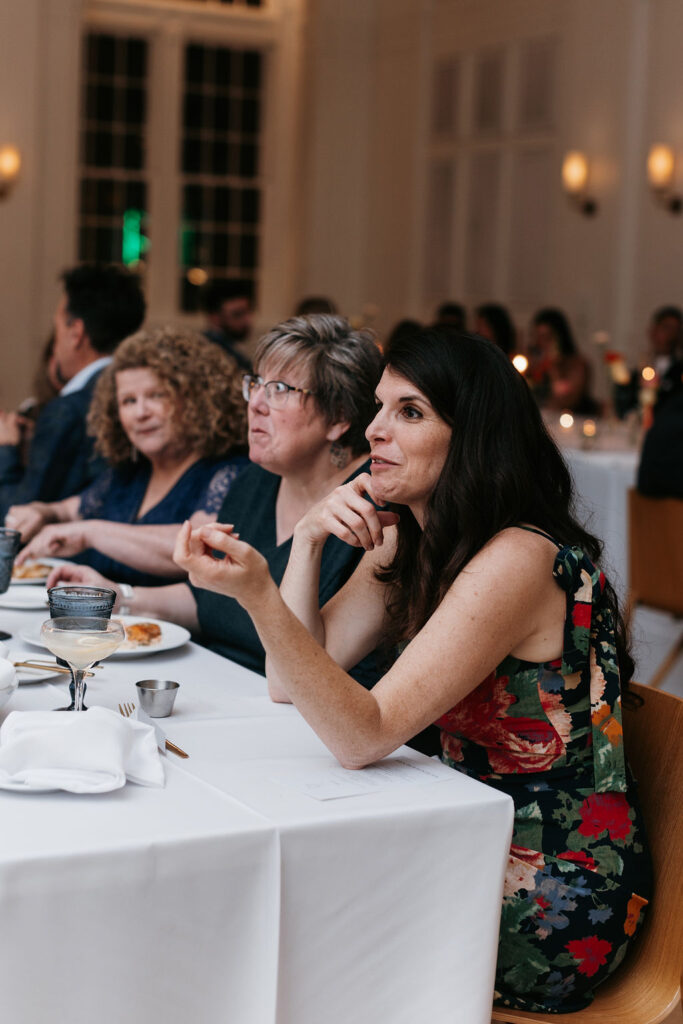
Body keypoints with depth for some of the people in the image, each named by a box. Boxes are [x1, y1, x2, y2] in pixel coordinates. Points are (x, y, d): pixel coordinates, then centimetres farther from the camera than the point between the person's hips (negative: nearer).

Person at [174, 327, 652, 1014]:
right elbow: (293, 685, 2)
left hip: (552, 901, -7)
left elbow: (363, 736, -28)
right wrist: (308, 537, -9)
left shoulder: (519, 559, -24)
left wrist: (257, 593, -40)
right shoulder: (404, 543, 4)